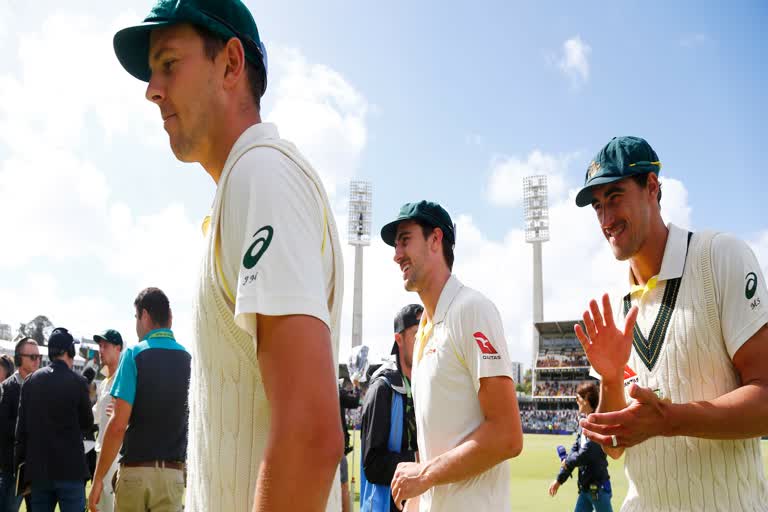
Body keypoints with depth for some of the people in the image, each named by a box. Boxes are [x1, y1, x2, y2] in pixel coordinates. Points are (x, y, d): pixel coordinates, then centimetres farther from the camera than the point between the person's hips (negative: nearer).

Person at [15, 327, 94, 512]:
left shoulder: (31, 380, 3)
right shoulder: (77, 381, -8)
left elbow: (21, 425, 5)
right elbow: (87, 423, 2)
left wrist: (20, 459, 13)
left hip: (38, 468, 4)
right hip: (70, 468, -4)